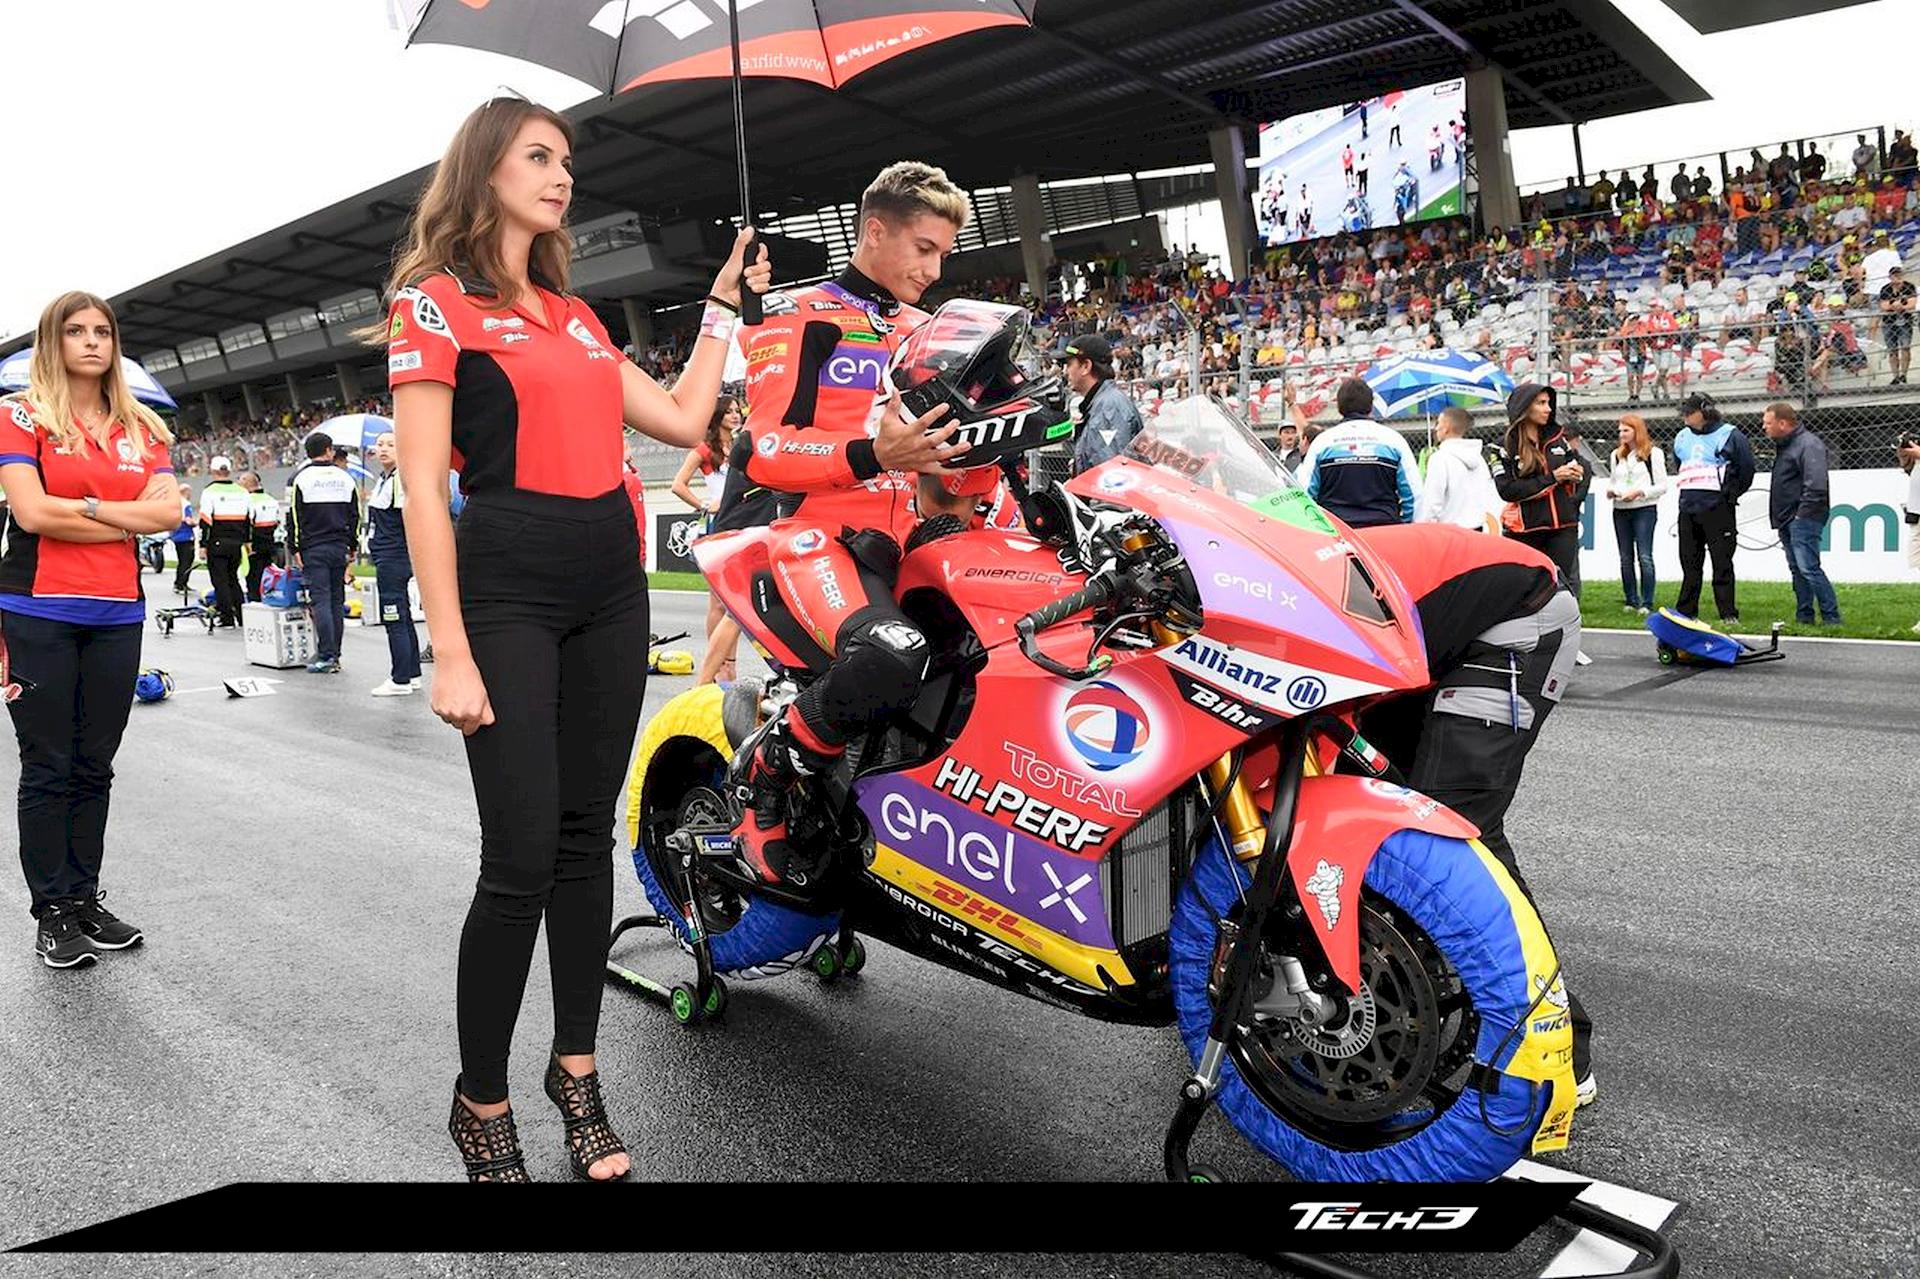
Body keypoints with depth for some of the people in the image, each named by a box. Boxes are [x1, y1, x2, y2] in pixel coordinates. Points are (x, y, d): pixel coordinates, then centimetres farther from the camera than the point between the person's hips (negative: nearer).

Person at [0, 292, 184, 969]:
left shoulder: (140, 427, 12)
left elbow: (169, 512, -1)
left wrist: (83, 507, -8)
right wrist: (128, 517, -5)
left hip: (117, 615, 4)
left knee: (94, 768, 10)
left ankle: (87, 901, 20)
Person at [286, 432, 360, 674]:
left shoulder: (300, 478, -3)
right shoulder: (345, 478, 9)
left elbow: (294, 517, -6)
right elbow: (355, 516, 12)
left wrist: (295, 549, -3)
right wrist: (352, 547, 17)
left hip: (313, 548, -4)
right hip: (340, 549, 4)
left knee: (320, 600, -6)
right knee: (336, 601, 8)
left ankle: (326, 655, -13)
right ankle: (334, 655, 11)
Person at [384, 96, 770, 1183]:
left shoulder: (575, 315, 20)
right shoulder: (438, 302, 0)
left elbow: (683, 420, 18)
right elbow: (423, 488, -8)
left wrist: (725, 302, 22)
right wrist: (453, 653, -15)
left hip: (611, 587, 6)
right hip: (509, 590, -6)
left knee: (587, 838, 10)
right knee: (522, 860, -7)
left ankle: (577, 1070, 24)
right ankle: (481, 1105, 13)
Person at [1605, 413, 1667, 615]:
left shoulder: (1653, 453, -1)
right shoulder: (1616, 455, 14)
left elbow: (1662, 485, -3)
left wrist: (1639, 492, -16)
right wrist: (1610, 491, 0)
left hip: (1645, 509, -5)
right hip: (1620, 510, 5)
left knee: (1644, 557, -9)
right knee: (1626, 558, 7)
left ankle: (1647, 603, -6)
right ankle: (1631, 601, 14)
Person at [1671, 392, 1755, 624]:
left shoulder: (1729, 435, -5)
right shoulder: (1683, 437, 14)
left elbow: (1746, 468, -5)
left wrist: (1729, 495, -3)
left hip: (1717, 508, -6)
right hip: (1688, 509, 6)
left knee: (1722, 562, -3)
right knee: (1689, 562, 9)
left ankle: (1728, 612, 2)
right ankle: (1685, 611, 14)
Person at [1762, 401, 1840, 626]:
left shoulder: (1809, 444, -14)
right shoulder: (1783, 445, 17)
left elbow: (1816, 486, -23)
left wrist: (1802, 513, -18)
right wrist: (1779, 518, 16)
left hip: (1804, 520, -10)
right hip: (1787, 521, 10)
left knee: (1809, 569, -12)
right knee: (1797, 570, 12)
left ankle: (1831, 618, -7)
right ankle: (1803, 617, 18)